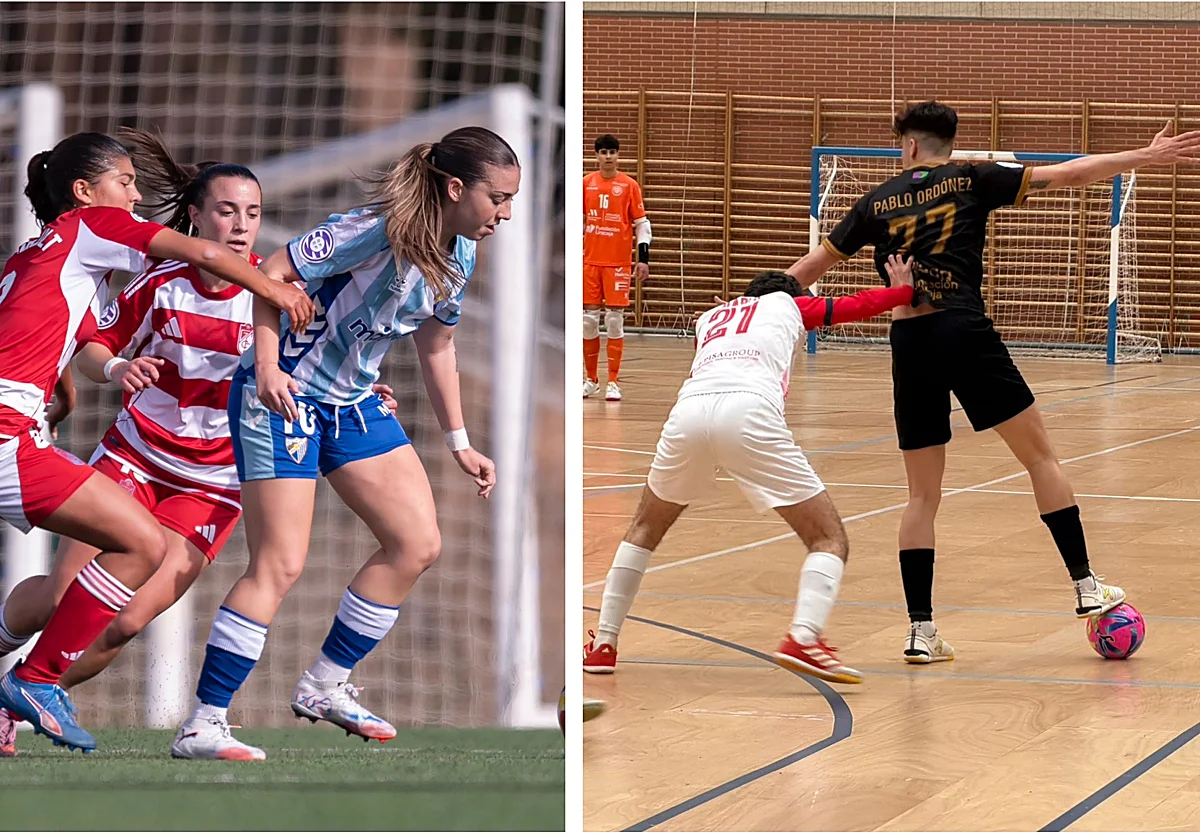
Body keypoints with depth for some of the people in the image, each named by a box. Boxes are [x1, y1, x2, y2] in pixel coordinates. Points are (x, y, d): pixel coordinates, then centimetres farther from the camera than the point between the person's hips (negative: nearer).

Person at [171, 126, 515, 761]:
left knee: (418, 543, 2)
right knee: (279, 565, -14)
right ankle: (202, 727, -9)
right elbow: (274, 273, -21)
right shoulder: (377, 230, -24)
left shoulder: (460, 257, 2)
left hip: (352, 402, 9)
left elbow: (435, 346, 16)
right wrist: (267, 364, -31)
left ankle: (324, 687, 14)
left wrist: (459, 444, 18)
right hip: (284, 396, -9)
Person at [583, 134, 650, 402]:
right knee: (588, 319, 3)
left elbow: (642, 223, 1)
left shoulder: (629, 185, -1)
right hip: (590, 260, 3)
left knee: (615, 319, -4)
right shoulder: (586, 183, 6)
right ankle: (591, 380, 15)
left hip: (618, 263, -3)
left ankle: (613, 383, 0)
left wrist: (643, 257, -7)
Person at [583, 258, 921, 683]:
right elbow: (858, 305, 35)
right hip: (750, 413, -4)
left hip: (689, 409, 4)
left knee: (645, 529, 30)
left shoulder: (710, 318, 37)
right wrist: (903, 289, 54)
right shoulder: (788, 305, 30)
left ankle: (603, 644, 26)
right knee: (830, 539, 5)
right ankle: (803, 638, -20)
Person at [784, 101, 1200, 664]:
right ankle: (1086, 587, 6)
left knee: (922, 494, 8)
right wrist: (1148, 156, 9)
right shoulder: (971, 181, 8)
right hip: (964, 333, -3)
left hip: (908, 343, 3)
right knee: (1040, 455, 9)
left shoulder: (879, 201, 14)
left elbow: (815, 264, 20)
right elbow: (1068, 175, 5)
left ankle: (920, 630, 3)